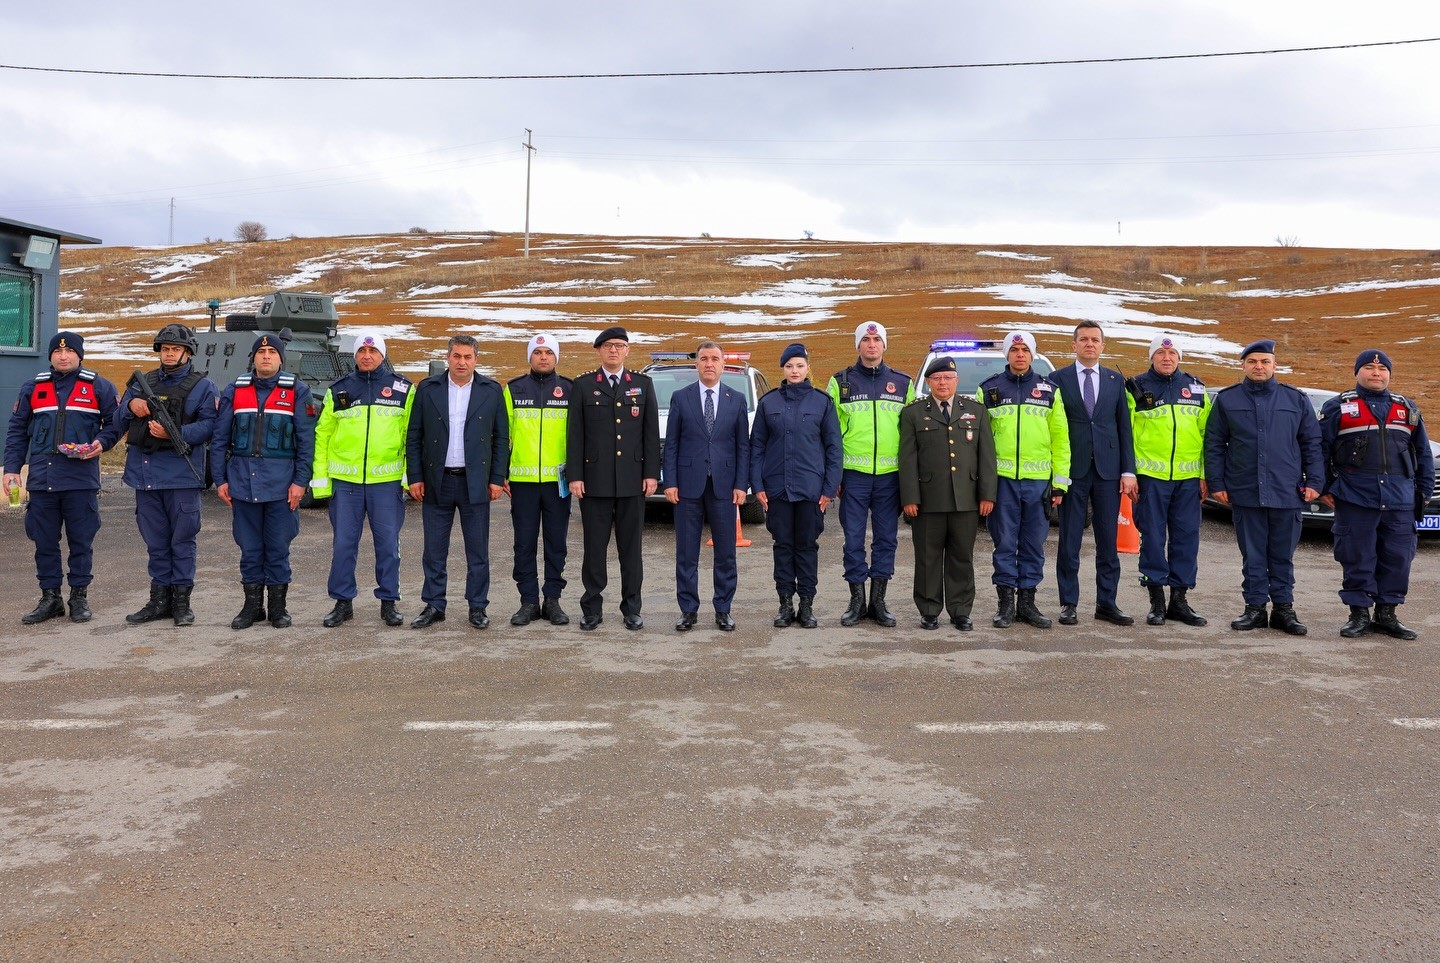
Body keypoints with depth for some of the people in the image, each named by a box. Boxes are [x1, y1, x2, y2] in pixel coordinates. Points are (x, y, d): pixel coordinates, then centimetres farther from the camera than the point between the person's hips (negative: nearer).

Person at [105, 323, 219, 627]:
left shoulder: (203, 386, 4)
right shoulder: (142, 382, 18)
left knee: (182, 539, 0)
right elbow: (118, 422, 17)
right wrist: (130, 406, -4)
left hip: (181, 474, -5)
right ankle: (159, 599, 18)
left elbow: (209, 425, -9)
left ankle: (181, 599, 8)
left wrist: (174, 434, -20)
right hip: (144, 472, 5)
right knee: (155, 541, 10)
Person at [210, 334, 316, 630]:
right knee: (249, 548, 8)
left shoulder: (297, 391, 2)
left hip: (281, 483, -2)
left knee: (278, 548, 4)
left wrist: (300, 482, -7)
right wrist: (220, 480, 5)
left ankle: (278, 606, 16)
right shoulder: (234, 391, 8)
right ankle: (252, 605, 19)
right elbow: (219, 439, 10)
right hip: (242, 481, 2)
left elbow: (306, 441, -1)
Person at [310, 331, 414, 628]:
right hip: (345, 480, 1)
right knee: (343, 544, 5)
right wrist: (320, 478, 4)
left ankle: (389, 601, 16)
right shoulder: (338, 391, 8)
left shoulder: (403, 389, 5)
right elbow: (322, 435, 9)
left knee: (388, 543, 4)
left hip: (387, 479, -1)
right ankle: (343, 601, 17)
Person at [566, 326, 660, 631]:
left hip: (632, 479, 1)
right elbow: (575, 434, 2)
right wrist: (574, 476, -5)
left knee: (631, 547, 7)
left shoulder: (643, 384, 8)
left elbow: (651, 432, 6)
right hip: (595, 479, -1)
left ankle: (631, 608, 15)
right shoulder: (583, 385, 5)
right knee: (594, 547, 4)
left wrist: (652, 473, -1)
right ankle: (592, 608, 13)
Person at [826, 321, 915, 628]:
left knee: (886, 539, 7)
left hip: (890, 475, 2)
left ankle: (878, 601, 17)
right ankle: (857, 601, 13)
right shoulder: (840, 382, 5)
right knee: (854, 540, 2)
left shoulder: (903, 383, 9)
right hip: (853, 474, -1)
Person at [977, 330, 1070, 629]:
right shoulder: (989, 389, 6)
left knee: (1034, 543, 7)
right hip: (1002, 478, -1)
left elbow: (1060, 439, 8)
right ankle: (1006, 602, 11)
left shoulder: (1049, 391, 10)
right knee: (1004, 542, 2)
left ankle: (1027, 601, 16)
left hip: (1039, 480, 2)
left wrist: (1060, 481, 2)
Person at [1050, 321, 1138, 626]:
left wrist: (1128, 471, 0)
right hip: (1072, 471, -2)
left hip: (1108, 469, 2)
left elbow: (1124, 427, 8)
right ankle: (1068, 604, 11)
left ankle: (1106, 604, 14)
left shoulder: (1116, 380, 11)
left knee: (1108, 541, 6)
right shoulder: (1058, 379, 3)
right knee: (1069, 541, 3)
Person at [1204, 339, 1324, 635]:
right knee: (1252, 555, 6)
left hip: (1287, 493, 1)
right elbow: (1214, 445, 6)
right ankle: (1255, 607, 14)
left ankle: (1284, 608, 16)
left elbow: (1312, 444, 9)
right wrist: (1216, 483, 0)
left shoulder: (1296, 400, 7)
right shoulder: (1227, 399, 5)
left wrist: (1314, 482, 2)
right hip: (1244, 492, 0)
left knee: (1283, 555, 8)